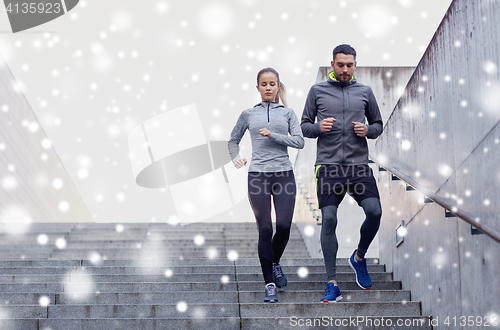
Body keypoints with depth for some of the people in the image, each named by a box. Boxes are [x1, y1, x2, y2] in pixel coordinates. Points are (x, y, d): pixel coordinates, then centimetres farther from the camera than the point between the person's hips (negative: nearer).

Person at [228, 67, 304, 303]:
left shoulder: (287, 113, 10)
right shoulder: (248, 114, 11)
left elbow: (299, 141, -1)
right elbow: (233, 140, 22)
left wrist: (273, 135, -12)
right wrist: (236, 158, 5)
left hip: (284, 174, 0)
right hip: (258, 175, 0)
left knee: (284, 226, -8)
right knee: (265, 230, -3)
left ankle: (275, 262, 24)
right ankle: (269, 284, 3)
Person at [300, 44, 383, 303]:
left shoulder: (365, 92, 13)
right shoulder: (317, 91, 9)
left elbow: (378, 124, 20)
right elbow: (304, 126, 12)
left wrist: (368, 130, -3)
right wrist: (319, 127, -10)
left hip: (359, 165, 1)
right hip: (328, 166, -1)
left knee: (374, 212, -15)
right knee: (328, 221, -6)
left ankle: (359, 258, 13)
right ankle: (332, 284, -1)